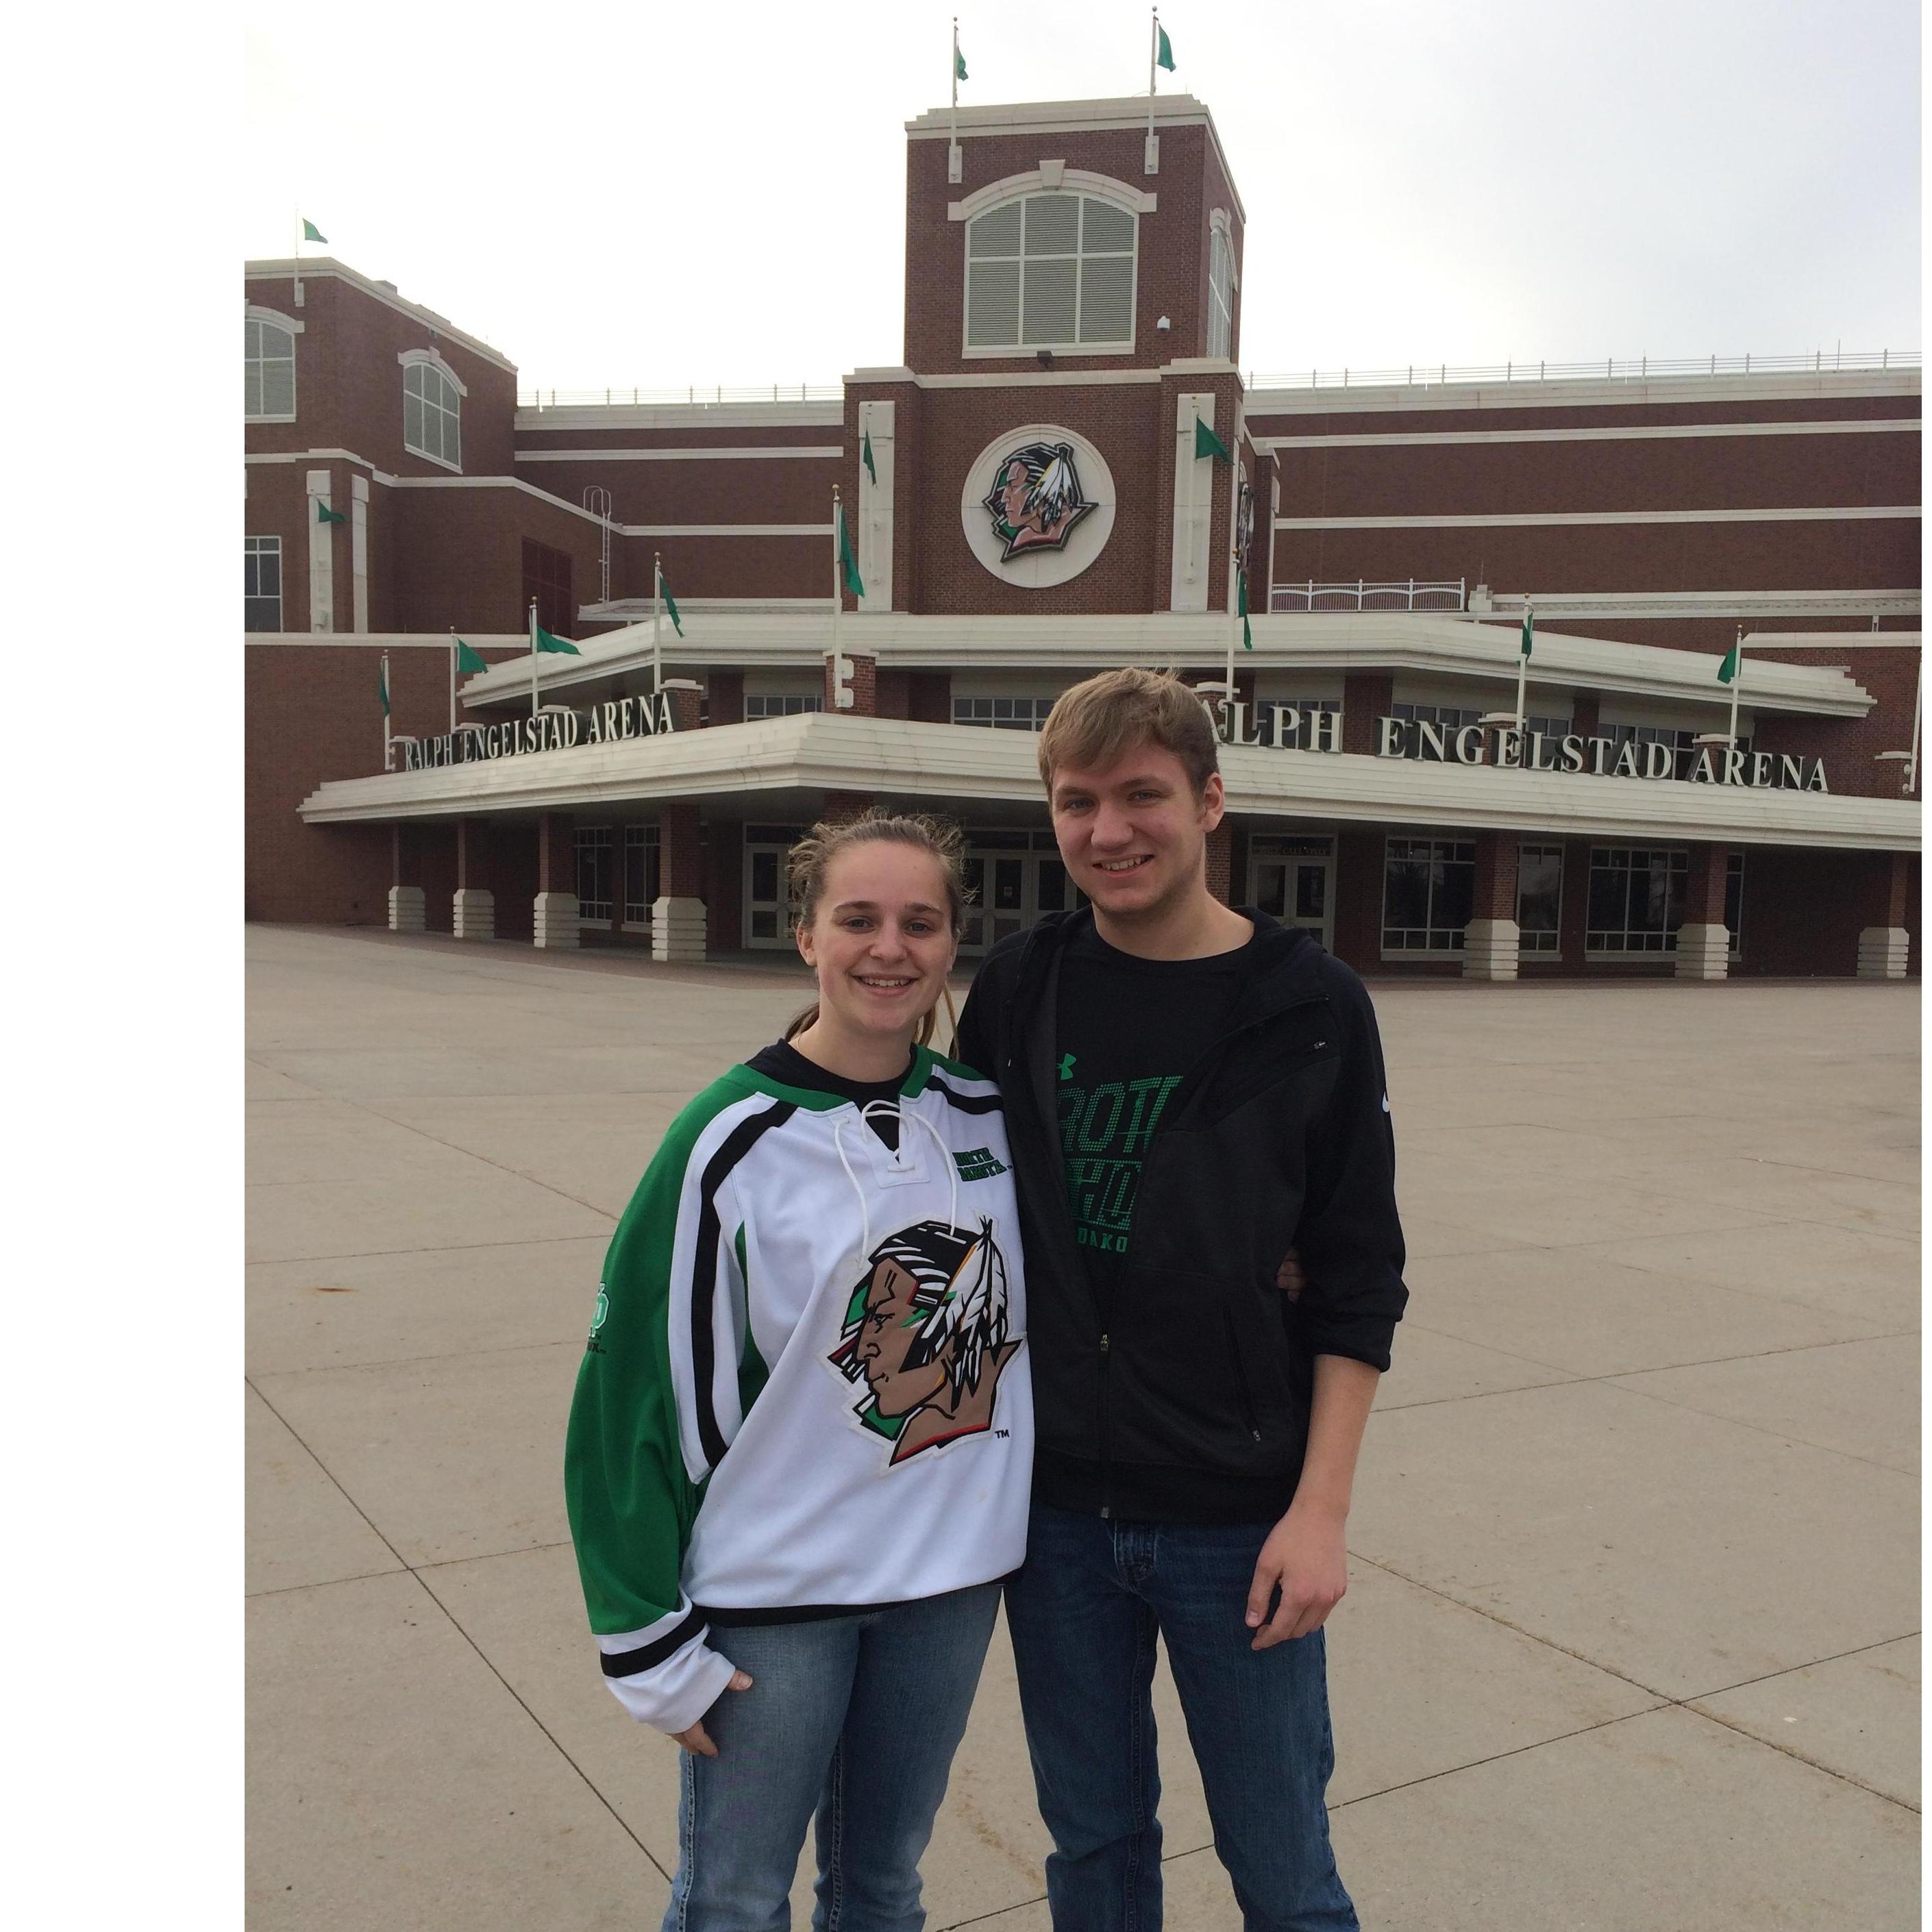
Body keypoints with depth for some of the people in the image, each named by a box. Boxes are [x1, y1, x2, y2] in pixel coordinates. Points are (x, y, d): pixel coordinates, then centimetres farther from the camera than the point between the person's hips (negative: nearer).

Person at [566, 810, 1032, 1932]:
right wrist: (651, 1640, -9)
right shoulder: (735, 1142, -15)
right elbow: (638, 1392, -11)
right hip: (771, 1588, -4)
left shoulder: (988, 1114, -2)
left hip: (951, 1580, 4)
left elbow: (1018, 1316, 13)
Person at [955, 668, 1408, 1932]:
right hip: (1055, 1513, 3)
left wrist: (1320, 1509, -10)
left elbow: (1358, 1285, -6)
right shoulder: (1020, 988, 0)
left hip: (1239, 1521, -2)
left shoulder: (1309, 1006, -8)